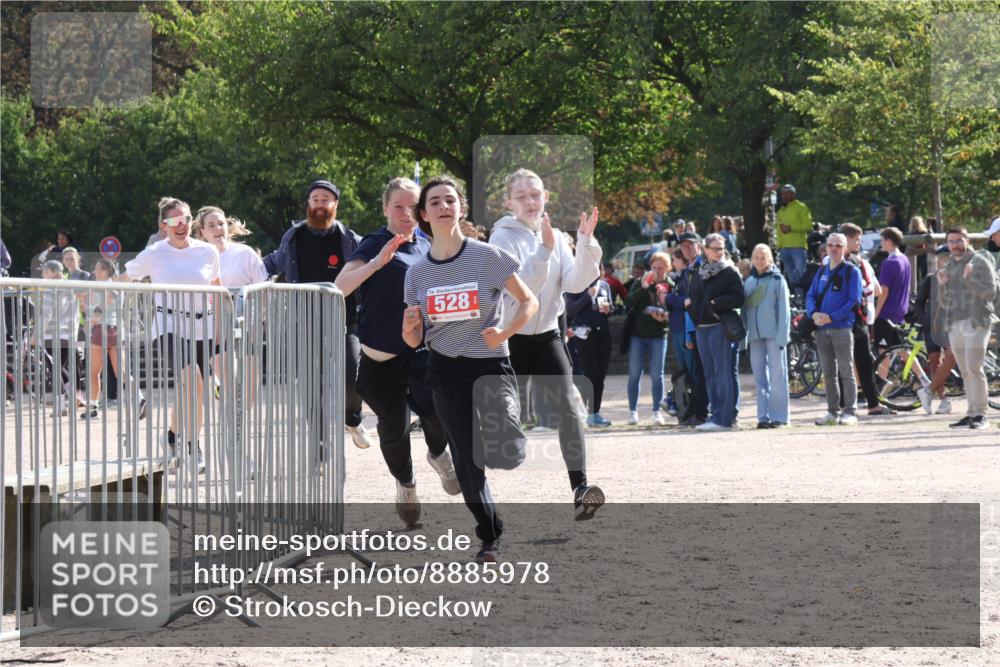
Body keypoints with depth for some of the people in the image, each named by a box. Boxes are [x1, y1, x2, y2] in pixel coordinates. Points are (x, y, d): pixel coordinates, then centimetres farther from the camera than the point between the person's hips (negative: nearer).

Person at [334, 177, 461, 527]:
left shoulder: (426, 246, 9)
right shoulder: (374, 245, -8)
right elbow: (340, 285, -25)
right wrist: (377, 262, -36)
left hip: (422, 350, 2)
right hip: (381, 357, -2)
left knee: (435, 407, -23)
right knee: (393, 425, 7)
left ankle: (439, 453, 10)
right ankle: (405, 484, 36)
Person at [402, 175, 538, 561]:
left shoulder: (488, 257, -7)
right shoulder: (417, 273, 2)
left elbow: (529, 302, 1)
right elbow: (414, 341, 7)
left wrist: (503, 333, -16)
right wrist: (409, 328, -17)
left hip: (491, 365, -3)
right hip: (446, 372, 3)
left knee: (503, 453, -22)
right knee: (467, 461, 1)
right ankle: (490, 537, 20)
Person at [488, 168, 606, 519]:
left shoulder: (555, 237, 5)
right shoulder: (503, 237, -9)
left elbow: (575, 283, -6)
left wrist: (586, 243, -18)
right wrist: (545, 250, -32)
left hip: (546, 335, 3)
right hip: (509, 336, -3)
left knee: (567, 407, -15)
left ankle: (580, 487, -25)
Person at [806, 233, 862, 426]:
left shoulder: (851, 271, -2)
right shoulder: (821, 272, 16)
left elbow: (854, 301, -9)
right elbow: (810, 295, 13)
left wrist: (832, 317, -16)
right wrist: (813, 313, -8)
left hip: (842, 328, -6)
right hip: (821, 329, 6)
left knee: (846, 372, -4)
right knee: (828, 373, 9)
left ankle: (850, 412, -2)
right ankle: (833, 412, 14)